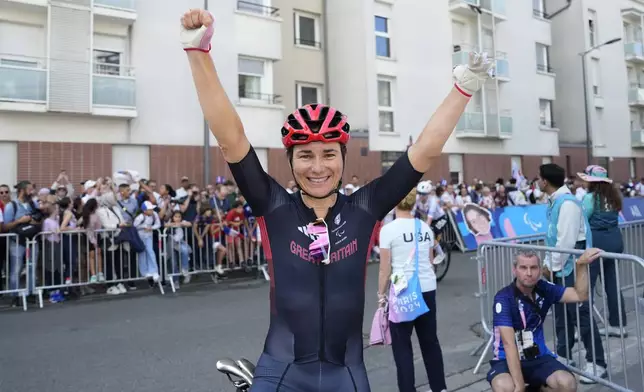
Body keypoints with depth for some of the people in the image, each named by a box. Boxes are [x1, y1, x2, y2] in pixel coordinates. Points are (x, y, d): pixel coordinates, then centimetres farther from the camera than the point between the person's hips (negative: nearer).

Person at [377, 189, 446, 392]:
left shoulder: (388, 229, -9)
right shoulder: (425, 227, 6)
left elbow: (385, 269, -8)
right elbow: (430, 261, 13)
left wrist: (381, 294, 2)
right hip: (428, 289, 6)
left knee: (401, 344, 8)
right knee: (429, 339, 19)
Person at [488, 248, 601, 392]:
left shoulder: (543, 289, -1)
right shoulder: (504, 298, -20)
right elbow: (509, 344, -26)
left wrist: (581, 264, -12)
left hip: (539, 357, 5)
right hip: (507, 360, -5)